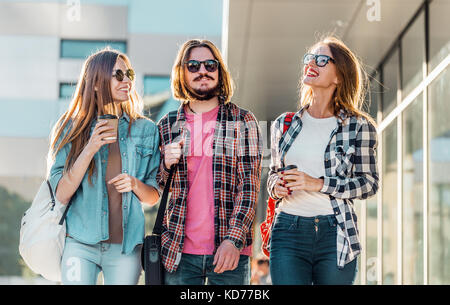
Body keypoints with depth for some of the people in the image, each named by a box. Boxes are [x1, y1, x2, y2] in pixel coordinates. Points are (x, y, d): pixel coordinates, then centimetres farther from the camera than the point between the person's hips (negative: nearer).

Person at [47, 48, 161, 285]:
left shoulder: (146, 130, 7)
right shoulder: (72, 129, 2)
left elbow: (153, 197, 12)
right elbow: (61, 195, -5)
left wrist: (135, 184, -10)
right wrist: (90, 149, -14)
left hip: (126, 247, 2)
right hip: (80, 244, -2)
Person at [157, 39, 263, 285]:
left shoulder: (243, 122, 3)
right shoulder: (167, 125, 10)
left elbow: (249, 186, -4)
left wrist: (234, 239, -15)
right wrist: (165, 165, -5)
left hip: (229, 250, -2)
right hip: (179, 252, 2)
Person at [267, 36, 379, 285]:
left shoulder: (358, 126, 2)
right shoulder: (284, 124, 13)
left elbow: (369, 183, -1)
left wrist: (318, 184, -12)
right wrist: (275, 186, 0)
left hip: (335, 235, -2)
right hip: (289, 231, 2)